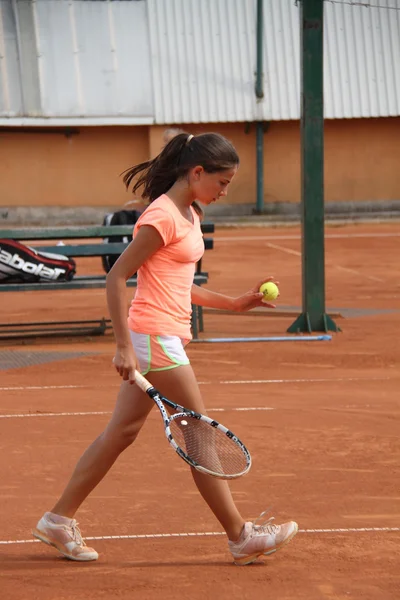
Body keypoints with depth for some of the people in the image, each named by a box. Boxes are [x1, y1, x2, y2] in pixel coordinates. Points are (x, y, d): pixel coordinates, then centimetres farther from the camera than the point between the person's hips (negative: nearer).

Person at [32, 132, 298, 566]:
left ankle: (59, 521, 18)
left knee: (122, 433, 12)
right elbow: (116, 278, -17)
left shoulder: (189, 215, 13)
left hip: (165, 338, 10)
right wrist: (123, 346, -20)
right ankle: (241, 537, 5)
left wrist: (235, 303, 18)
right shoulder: (163, 217, -17)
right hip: (155, 339, -10)